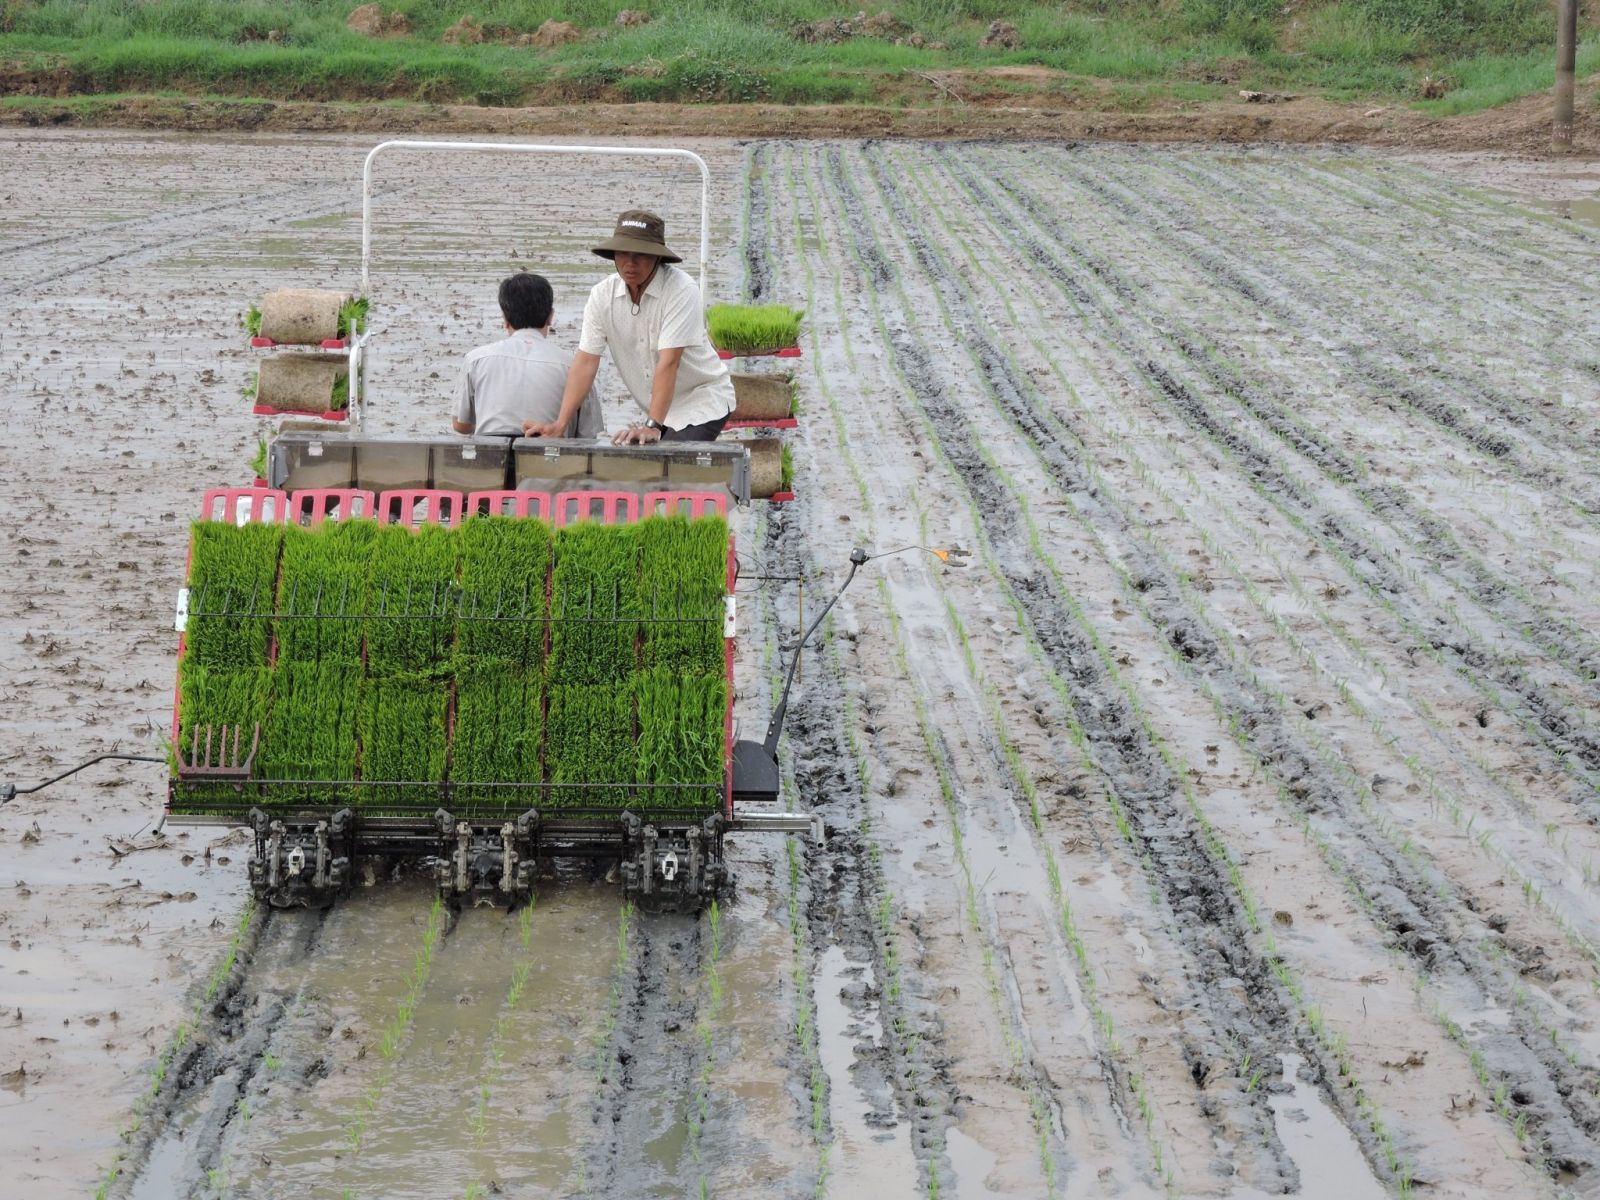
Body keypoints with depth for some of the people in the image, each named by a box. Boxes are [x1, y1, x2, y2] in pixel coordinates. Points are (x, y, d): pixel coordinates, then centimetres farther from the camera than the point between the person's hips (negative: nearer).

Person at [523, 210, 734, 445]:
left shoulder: (681, 291, -20)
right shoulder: (602, 295, -5)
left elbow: (668, 363, -28)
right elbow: (586, 360, -8)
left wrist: (652, 426, -35)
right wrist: (559, 424, -18)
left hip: (702, 401, -5)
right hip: (658, 410, 5)